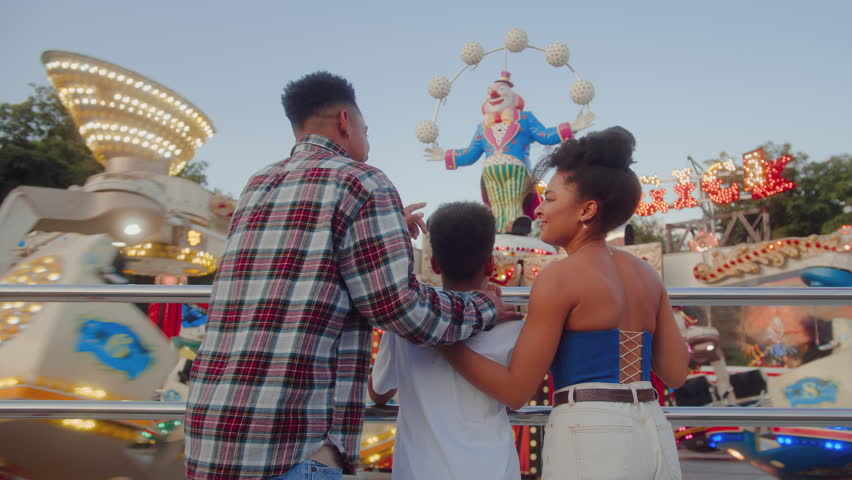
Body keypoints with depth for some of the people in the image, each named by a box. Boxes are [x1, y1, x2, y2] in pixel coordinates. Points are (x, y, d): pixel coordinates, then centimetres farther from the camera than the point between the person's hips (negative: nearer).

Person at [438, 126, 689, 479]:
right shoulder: (646, 273, 9)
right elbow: (675, 374, 12)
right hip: (654, 438, 7)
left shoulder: (558, 277, -11)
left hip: (590, 439, -7)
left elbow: (515, 390, -11)